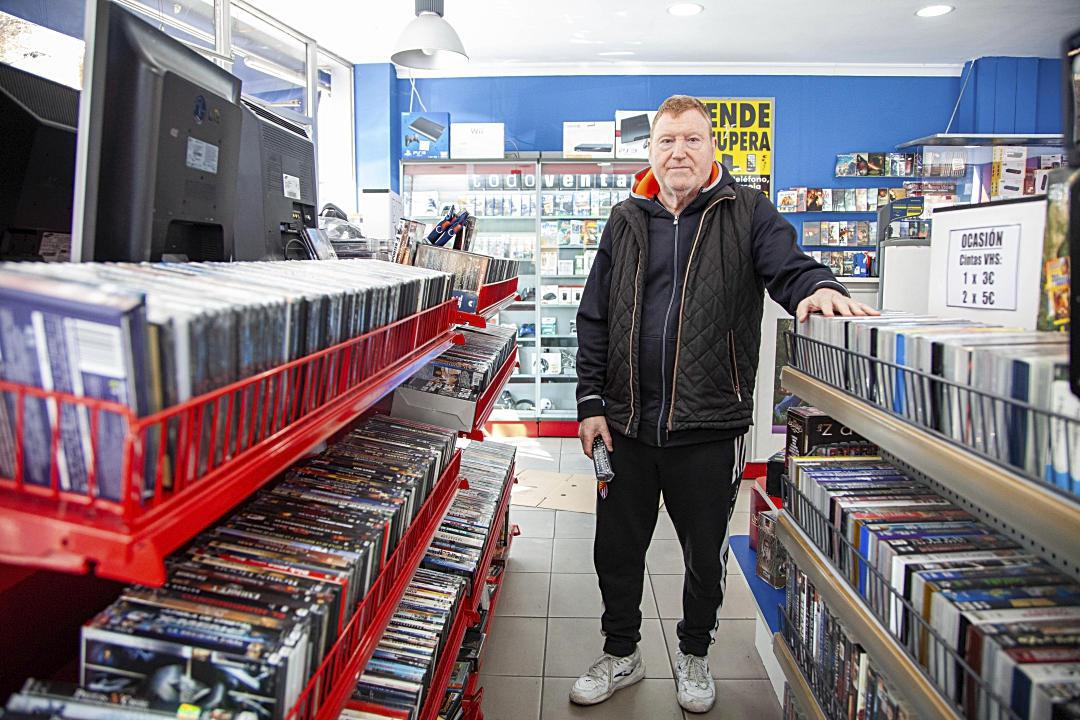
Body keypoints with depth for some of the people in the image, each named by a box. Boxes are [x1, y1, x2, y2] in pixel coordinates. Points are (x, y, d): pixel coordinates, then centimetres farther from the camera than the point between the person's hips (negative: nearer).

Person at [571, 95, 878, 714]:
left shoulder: (747, 214, 2)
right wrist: (591, 402, 2)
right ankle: (622, 655, 38)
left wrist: (818, 286, -36)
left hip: (709, 425, -2)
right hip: (627, 422, 3)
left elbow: (788, 268, -10)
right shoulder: (627, 222, 8)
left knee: (705, 553, 15)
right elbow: (595, 319, 8)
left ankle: (695, 654, 41)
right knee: (617, 548, 15)